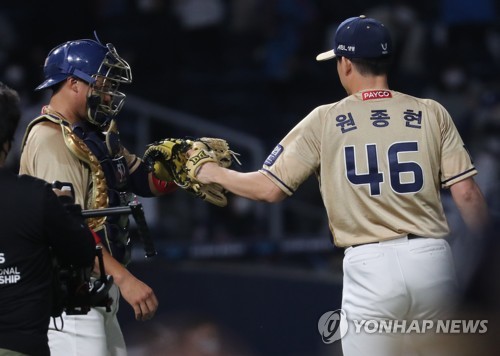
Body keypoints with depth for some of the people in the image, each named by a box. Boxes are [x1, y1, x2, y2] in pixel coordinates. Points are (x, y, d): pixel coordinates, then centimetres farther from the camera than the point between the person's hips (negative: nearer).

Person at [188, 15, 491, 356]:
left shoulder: (325, 120, 3)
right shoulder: (432, 113, 6)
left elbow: (269, 188, 4)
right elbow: (467, 193, 1)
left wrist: (211, 172, 21)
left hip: (370, 266, -2)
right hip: (434, 262, 2)